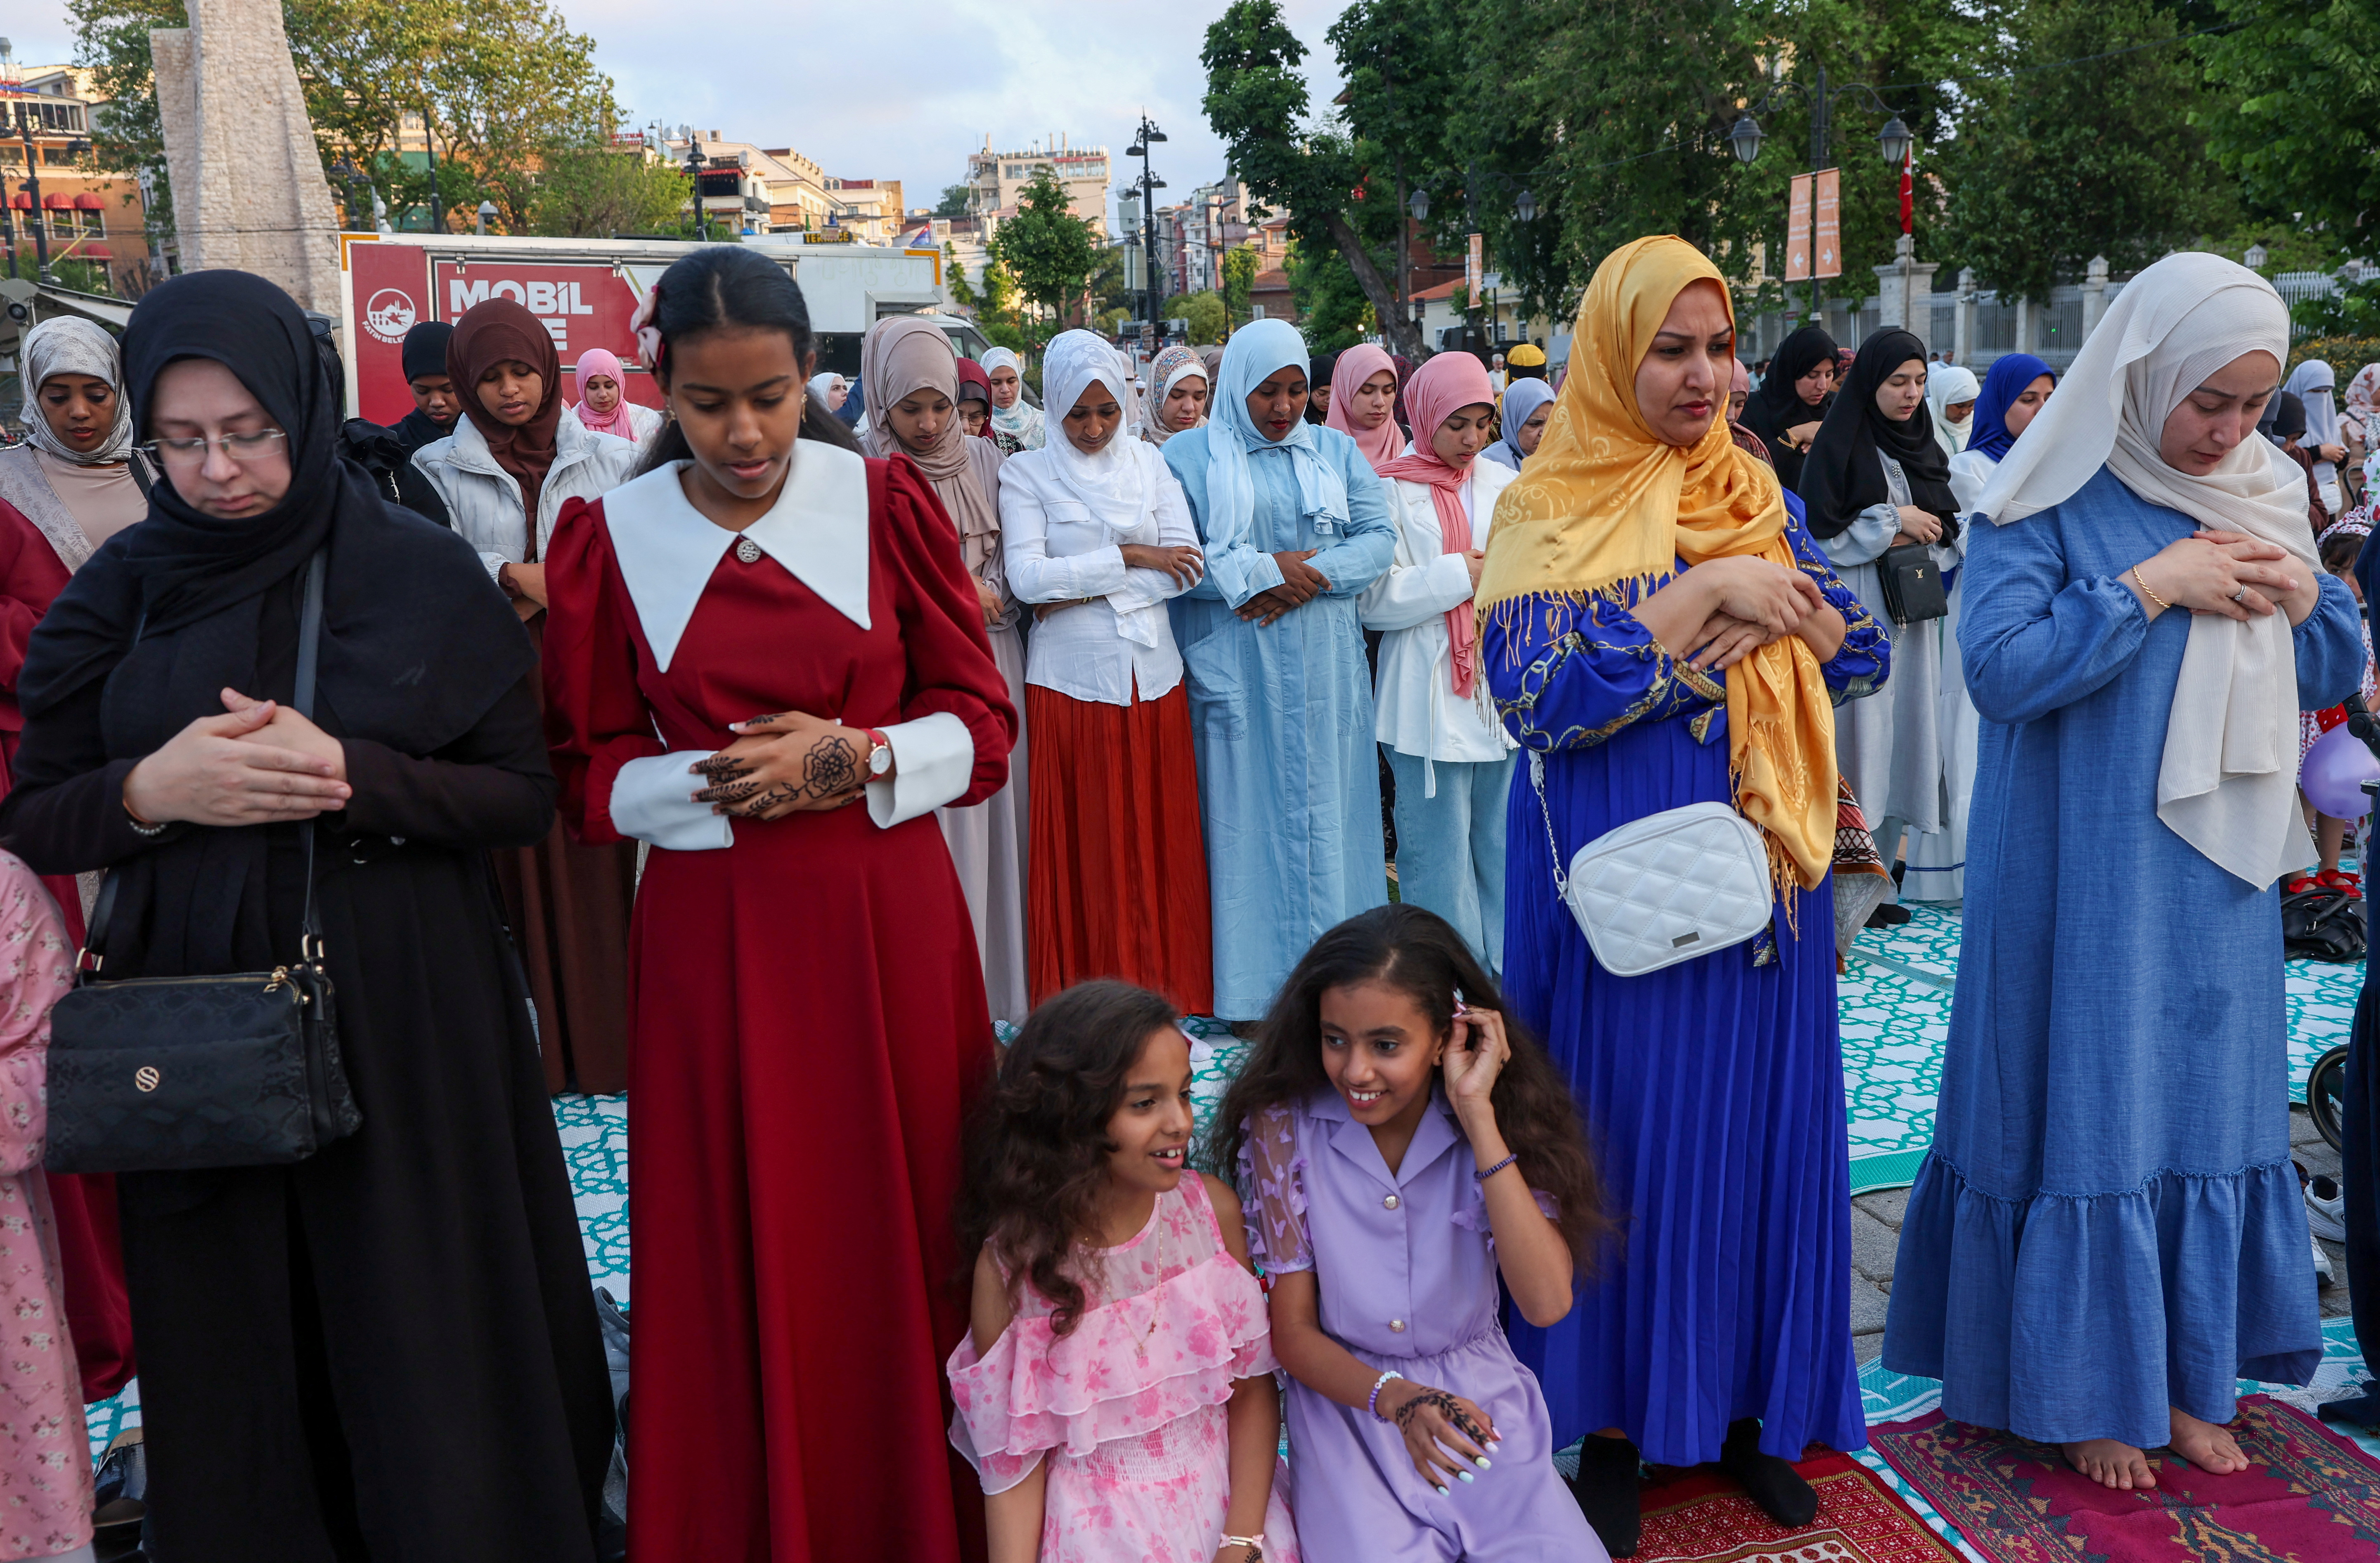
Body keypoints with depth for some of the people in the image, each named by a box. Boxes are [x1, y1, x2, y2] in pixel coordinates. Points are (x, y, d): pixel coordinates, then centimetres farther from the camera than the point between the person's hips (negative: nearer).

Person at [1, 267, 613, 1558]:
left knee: (424, 1342, 7)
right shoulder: (119, 594, 5)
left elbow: (526, 797, -4)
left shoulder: (421, 573, -3)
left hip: (403, 1022, -2)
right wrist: (154, 790, -13)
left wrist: (350, 776, -18)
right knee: (236, 1369, 11)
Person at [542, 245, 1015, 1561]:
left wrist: (855, 760, -16)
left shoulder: (884, 503, 0)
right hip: (713, 935, 0)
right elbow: (594, 773, 4)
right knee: (739, 1249, 6)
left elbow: (980, 720, 2)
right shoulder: (613, 538, 2)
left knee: (903, 1224, 7)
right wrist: (719, 783, -14)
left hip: (886, 921, 0)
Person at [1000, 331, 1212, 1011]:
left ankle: (1167, 997, 17)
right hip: (1070, 681, -2)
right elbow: (1026, 577, -10)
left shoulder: (1151, 463, 9)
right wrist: (1130, 557, -9)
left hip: (1152, 676, 3)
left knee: (1160, 842, 5)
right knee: (1082, 850, 1)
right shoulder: (1026, 473, 2)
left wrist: (1082, 592, -8)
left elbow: (1186, 566, -1)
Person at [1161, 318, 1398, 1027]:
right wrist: (1264, 570, -13)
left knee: (1325, 809, 4)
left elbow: (1379, 536, 4)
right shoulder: (1188, 455, 4)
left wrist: (1308, 579, -12)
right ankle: (1251, 989, 5)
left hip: (1324, 668, 3)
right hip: (1234, 668, -3)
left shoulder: (1336, 451, 14)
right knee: (1244, 812, -2)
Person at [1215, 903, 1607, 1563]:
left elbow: (1546, 1303, -20)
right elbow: (1292, 1333, -5)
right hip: (1345, 1397, -1)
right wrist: (1396, 1400, -24)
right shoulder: (1285, 1126, -9)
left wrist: (1478, 1118, -23)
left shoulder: (1500, 1126, -6)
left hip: (1482, 1399, 2)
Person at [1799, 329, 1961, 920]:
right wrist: (1893, 524, -8)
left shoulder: (1923, 446, 14)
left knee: (1904, 733, 6)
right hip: (1857, 614, -6)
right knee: (1861, 733, -8)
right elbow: (1819, 532, -11)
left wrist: (1921, 536, -5)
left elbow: (1950, 530, 16)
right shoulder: (1840, 445, -4)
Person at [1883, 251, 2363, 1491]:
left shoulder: (2264, 497, 9)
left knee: (2212, 1105, 13)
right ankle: (2082, 1389, 19)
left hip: (2219, 876, 6)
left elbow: (2334, 679, 14)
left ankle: (2184, 1372, 29)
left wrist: (2302, 596, -7)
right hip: (2085, 870, -6)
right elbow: (2000, 667, -21)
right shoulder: (2051, 502, -9)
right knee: (2087, 1108, 3)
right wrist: (2154, 583, -19)